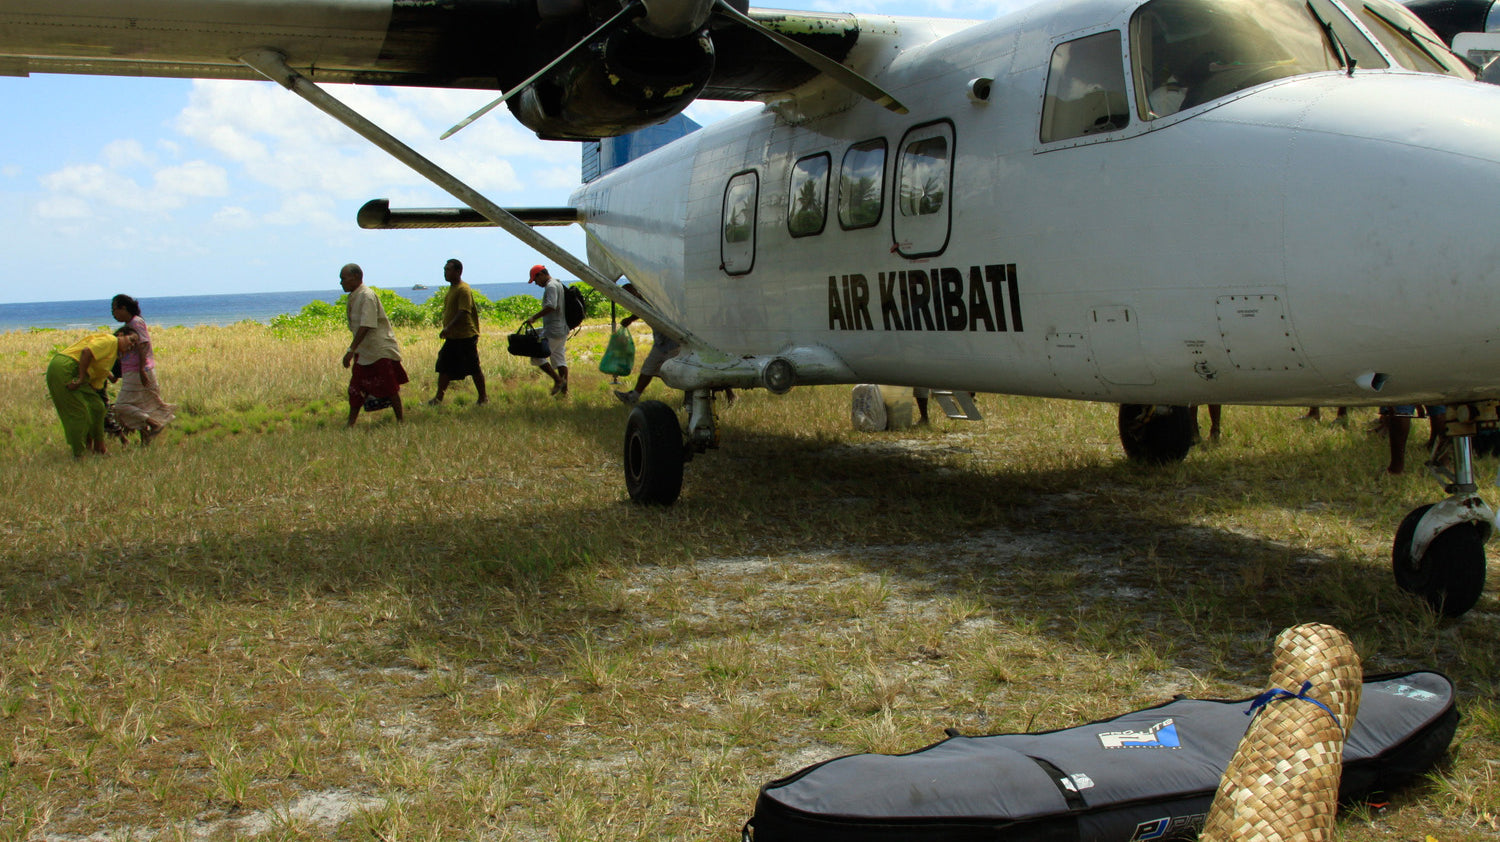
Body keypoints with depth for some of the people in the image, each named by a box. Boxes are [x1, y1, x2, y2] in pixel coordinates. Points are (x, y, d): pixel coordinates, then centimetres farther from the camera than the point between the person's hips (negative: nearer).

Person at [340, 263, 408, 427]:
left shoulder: (367, 296, -19)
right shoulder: (353, 298, 9)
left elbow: (366, 326, -27)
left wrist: (351, 350, -31)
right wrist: (353, 351, 19)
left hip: (381, 350, -9)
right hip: (364, 351, 9)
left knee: (389, 389, -1)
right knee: (355, 390, 10)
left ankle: (401, 421, 9)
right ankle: (350, 425, 17)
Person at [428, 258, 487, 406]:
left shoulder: (463, 289, -16)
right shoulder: (452, 288, 15)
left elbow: (463, 312, -25)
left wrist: (448, 327, -32)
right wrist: (447, 329, 20)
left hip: (466, 338, -10)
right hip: (452, 338, 10)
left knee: (473, 368, 0)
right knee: (444, 367, 8)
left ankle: (483, 397, 11)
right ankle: (438, 398, 14)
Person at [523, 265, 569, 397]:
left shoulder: (551, 286, -13)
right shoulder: (558, 284, 18)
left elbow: (551, 306, -27)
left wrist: (534, 318, -27)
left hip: (553, 330, -10)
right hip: (562, 329, 10)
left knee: (537, 356, -5)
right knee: (559, 358, 11)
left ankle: (558, 380, -6)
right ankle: (564, 390, 10)